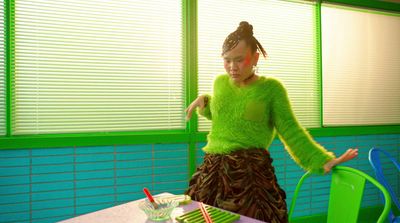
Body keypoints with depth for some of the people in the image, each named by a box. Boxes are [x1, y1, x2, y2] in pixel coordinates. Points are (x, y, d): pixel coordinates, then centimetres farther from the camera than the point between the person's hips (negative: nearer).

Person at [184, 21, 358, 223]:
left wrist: (323, 161, -16)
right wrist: (203, 100, 7)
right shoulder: (220, 82, 9)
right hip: (212, 172, 5)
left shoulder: (271, 88, -5)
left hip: (252, 174, -4)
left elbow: (291, 132, -7)